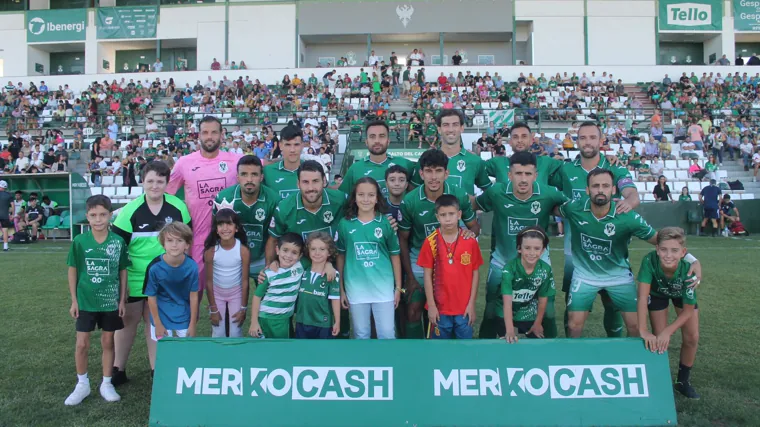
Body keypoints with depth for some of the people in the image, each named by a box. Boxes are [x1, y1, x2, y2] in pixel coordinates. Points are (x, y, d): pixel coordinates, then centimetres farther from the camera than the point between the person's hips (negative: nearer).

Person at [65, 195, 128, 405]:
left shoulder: (118, 241, -7)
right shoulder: (80, 241, -8)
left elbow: (123, 271, 0)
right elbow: (72, 269, 0)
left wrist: (123, 300, 0)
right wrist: (74, 300, 0)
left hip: (110, 301, 0)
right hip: (86, 301, 0)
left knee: (108, 342, 11)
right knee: (82, 344, 6)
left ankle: (106, 384, 25)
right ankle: (82, 384, 25)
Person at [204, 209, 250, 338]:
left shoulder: (243, 250, -22)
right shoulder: (211, 251, -20)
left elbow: (245, 280, -13)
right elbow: (209, 281, -10)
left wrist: (243, 308, -9)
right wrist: (213, 309, -6)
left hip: (236, 292, 0)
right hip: (217, 292, 1)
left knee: (235, 333, 5)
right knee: (218, 333, 6)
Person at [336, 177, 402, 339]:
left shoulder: (386, 222, -3)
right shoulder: (345, 224, -2)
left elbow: (395, 255, 4)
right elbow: (340, 257, 5)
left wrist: (398, 287, 4)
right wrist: (341, 289, 6)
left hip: (384, 287, -1)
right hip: (356, 289, 1)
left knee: (387, 334, 6)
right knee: (361, 335, 15)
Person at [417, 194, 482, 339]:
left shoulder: (470, 241, -5)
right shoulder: (431, 241, -8)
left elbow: (475, 273, 0)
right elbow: (427, 275, -4)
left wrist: (472, 304, -2)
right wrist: (431, 305, -6)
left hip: (464, 307, 1)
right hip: (440, 307, -1)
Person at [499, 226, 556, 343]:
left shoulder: (546, 270, -17)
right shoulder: (510, 268, -28)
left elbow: (543, 299, -3)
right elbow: (507, 301, -33)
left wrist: (538, 323, 4)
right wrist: (510, 330, -41)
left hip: (531, 316, 3)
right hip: (507, 316, -3)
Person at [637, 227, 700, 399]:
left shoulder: (688, 267, -38)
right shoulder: (650, 260, -42)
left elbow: (688, 310, -28)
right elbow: (642, 297, -40)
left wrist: (668, 331, -37)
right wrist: (643, 330, -47)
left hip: (683, 293, 1)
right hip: (657, 292, -1)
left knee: (692, 338, -1)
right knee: (658, 339, -6)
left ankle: (683, 381, 22)